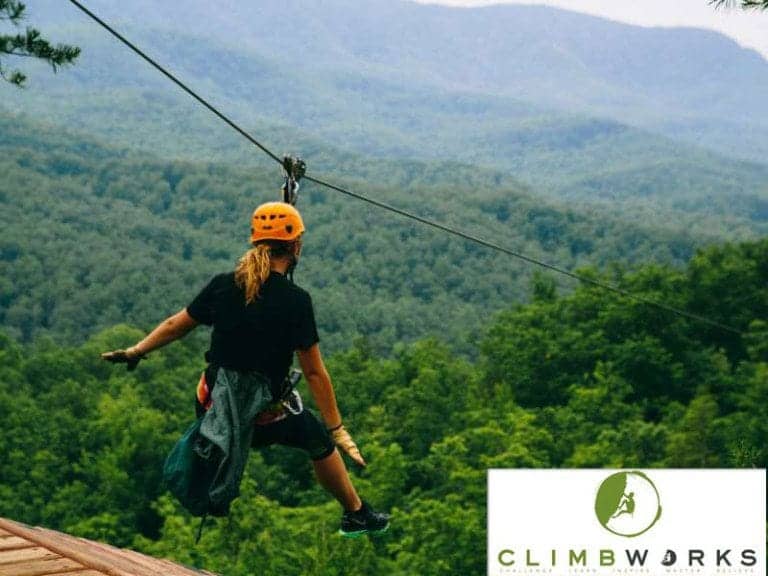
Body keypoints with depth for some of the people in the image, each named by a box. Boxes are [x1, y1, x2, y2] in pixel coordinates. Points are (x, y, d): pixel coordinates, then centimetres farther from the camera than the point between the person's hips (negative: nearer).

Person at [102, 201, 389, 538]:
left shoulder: (223, 285, -6)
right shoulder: (295, 300, -19)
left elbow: (175, 326, 8)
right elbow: (314, 374, -17)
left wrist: (135, 352, 25)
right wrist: (338, 431, -11)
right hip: (264, 420, -4)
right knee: (319, 441, 22)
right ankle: (356, 515, 36)